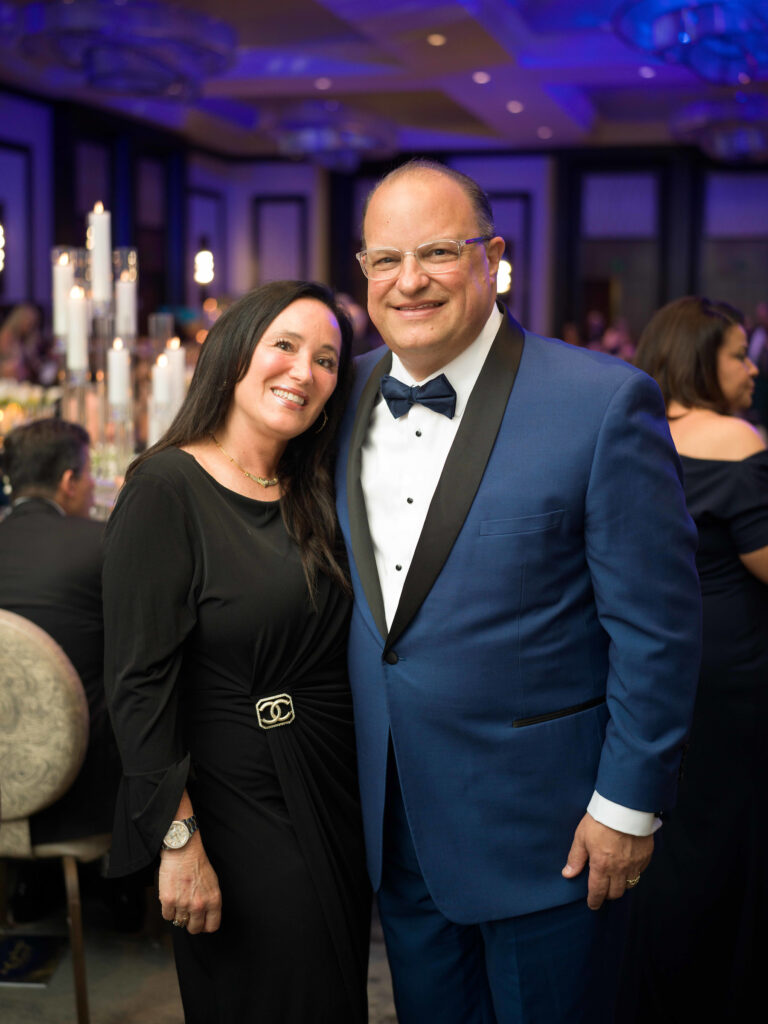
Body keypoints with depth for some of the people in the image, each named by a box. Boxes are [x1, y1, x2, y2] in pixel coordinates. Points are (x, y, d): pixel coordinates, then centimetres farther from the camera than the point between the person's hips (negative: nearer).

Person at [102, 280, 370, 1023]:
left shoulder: (315, 496, 8)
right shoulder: (165, 488, -14)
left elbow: (334, 652, 11)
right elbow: (138, 684, -17)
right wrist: (179, 839, -19)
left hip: (335, 796, 7)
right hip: (238, 808, -7)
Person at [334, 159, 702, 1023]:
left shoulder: (602, 403, -16)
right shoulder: (348, 395, 2)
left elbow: (655, 623, -13)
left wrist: (628, 802, -11)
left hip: (544, 823, -5)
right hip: (392, 816, 5)